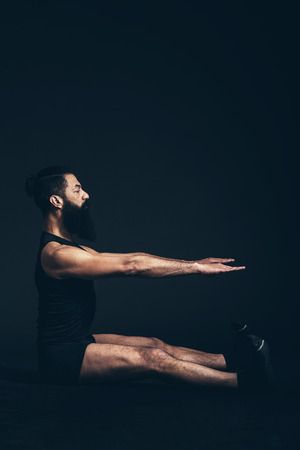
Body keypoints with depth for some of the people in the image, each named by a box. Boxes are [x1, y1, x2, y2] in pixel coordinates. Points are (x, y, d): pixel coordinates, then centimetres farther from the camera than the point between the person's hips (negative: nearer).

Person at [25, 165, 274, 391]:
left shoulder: (69, 247, 12)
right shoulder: (56, 255, -21)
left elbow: (129, 259, 8)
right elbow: (132, 265, -24)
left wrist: (193, 263, 3)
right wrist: (196, 268, -19)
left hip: (79, 342, 10)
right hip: (62, 357, -10)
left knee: (156, 345, 2)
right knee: (154, 359, -18)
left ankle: (230, 361, 3)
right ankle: (244, 380, -16)